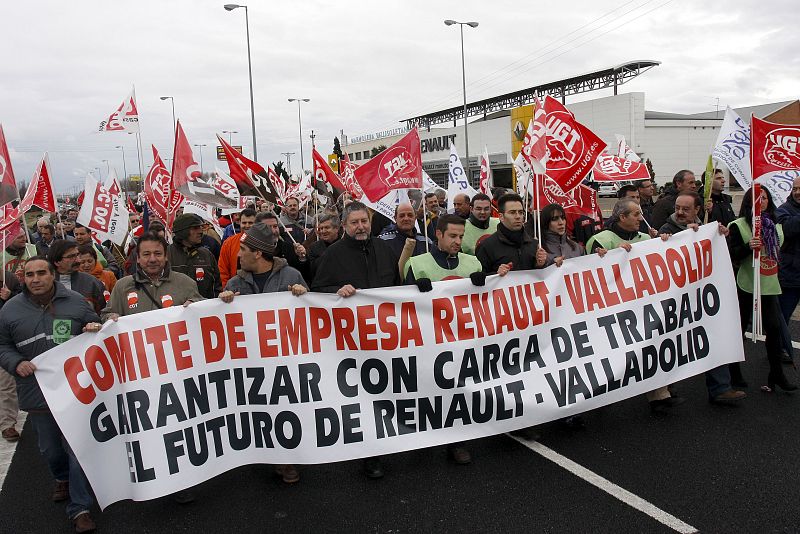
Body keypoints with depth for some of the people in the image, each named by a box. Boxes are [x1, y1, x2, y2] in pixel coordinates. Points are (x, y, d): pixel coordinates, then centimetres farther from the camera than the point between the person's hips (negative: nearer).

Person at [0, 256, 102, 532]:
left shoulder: (76, 302, -2)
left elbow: (97, 330, 12)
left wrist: (96, 331, -12)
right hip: (37, 393, 2)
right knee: (50, 449, 19)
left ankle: (79, 509, 10)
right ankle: (62, 479, 50)